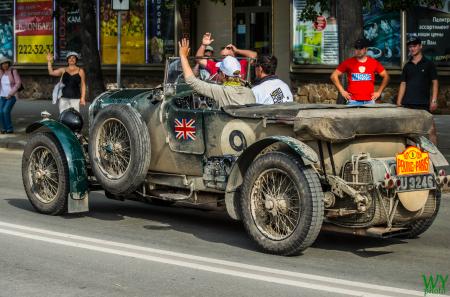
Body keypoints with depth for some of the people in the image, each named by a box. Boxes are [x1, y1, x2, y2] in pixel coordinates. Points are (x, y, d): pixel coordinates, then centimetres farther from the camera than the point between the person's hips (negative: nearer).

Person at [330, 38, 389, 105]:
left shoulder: (374, 63, 7)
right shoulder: (348, 62, 3)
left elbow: (386, 76, 15)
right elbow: (334, 76, 5)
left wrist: (379, 92, 8)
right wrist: (342, 91, 0)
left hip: (369, 101, 2)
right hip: (353, 101, -2)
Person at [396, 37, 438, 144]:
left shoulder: (428, 64, 4)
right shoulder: (407, 66, 14)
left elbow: (435, 82, 2)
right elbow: (403, 84, 15)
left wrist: (434, 100, -7)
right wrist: (398, 103, 8)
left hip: (424, 103, -4)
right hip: (407, 104, 4)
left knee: (431, 129, -9)